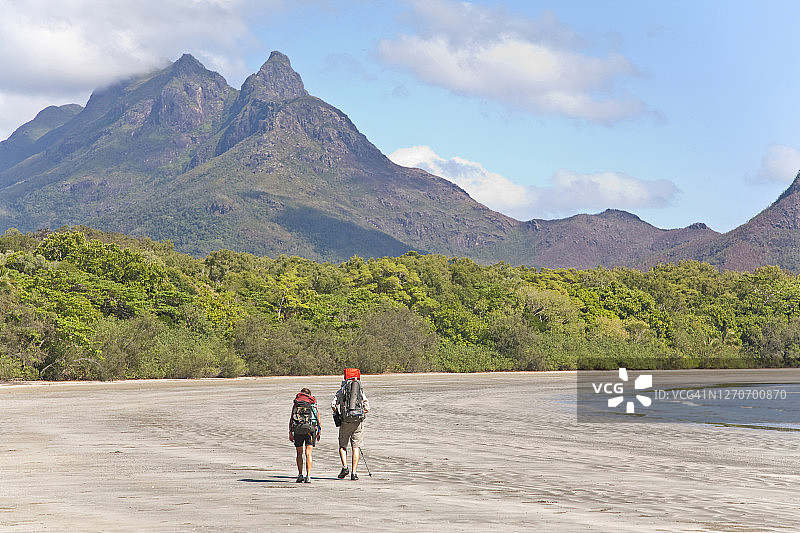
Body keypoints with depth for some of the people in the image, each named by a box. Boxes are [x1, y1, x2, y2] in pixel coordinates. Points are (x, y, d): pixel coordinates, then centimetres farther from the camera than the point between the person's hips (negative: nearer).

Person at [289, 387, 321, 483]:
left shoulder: (296, 404, 15)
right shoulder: (314, 403, 15)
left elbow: (291, 419, 7)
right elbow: (318, 419, 15)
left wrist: (290, 433, 5)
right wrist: (319, 432, 24)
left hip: (297, 429, 1)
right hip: (310, 428, -1)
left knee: (299, 453, 15)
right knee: (308, 453, -4)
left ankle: (300, 475, 14)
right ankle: (308, 476, -14)